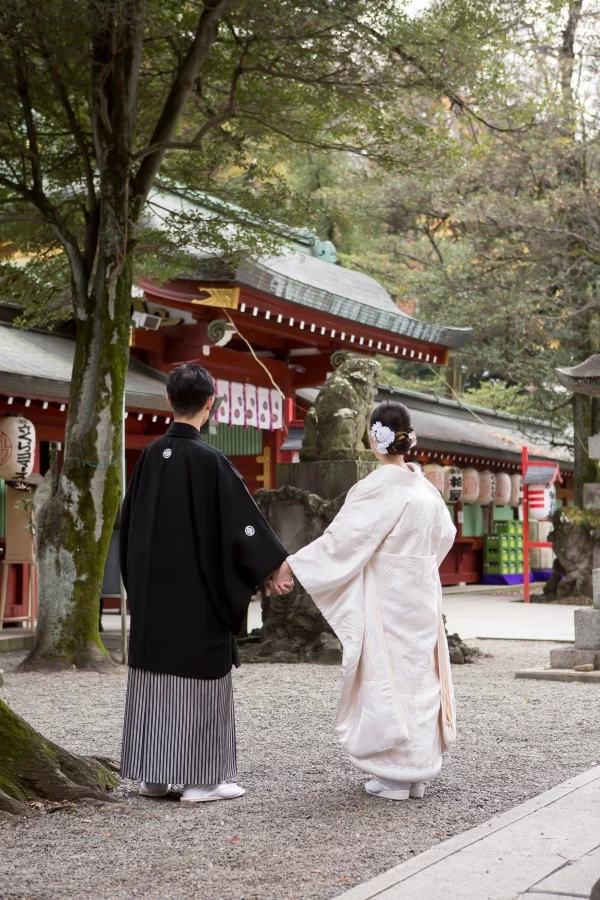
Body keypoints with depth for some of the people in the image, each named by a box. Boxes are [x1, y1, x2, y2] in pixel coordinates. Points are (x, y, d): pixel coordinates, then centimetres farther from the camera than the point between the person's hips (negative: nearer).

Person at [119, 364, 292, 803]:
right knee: (199, 674, 3)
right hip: (198, 591, -6)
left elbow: (129, 520, 12)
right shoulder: (209, 459, -16)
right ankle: (201, 778, 8)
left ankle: (153, 774, 18)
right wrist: (277, 565, -3)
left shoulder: (152, 455, 3)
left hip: (152, 590, 6)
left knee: (155, 673, 12)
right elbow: (243, 520, -14)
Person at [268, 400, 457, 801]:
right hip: (421, 597, 7)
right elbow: (445, 533, 19)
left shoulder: (378, 488, -16)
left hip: (385, 599, -7)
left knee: (387, 678, 0)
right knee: (420, 676, 12)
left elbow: (342, 538, -20)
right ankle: (419, 771, 20)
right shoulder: (425, 486, 6)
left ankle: (395, 776, 5)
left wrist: (290, 566, -17)